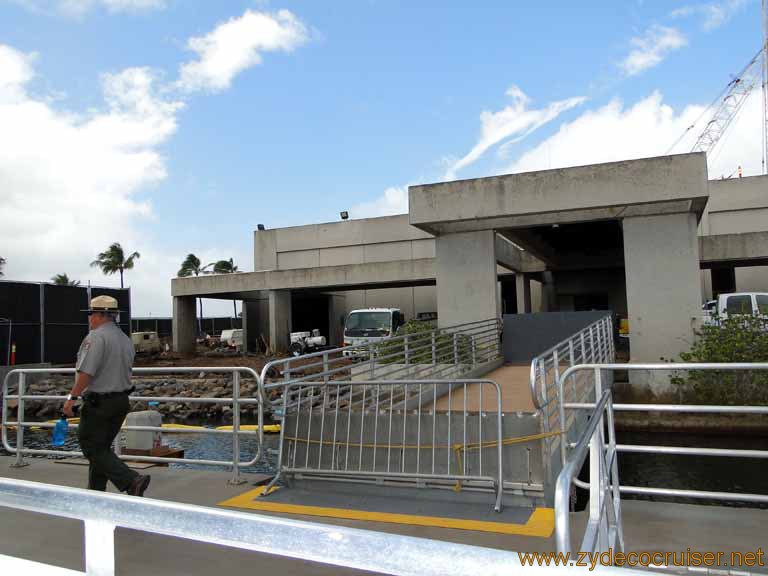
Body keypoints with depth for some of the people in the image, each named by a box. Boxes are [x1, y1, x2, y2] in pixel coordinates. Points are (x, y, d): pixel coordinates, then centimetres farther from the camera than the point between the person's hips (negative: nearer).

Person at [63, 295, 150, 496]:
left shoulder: (96, 337, -15)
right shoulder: (126, 339, 13)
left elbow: (86, 373, -21)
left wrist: (72, 397, -15)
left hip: (99, 402, -9)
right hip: (121, 400, 9)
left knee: (93, 449, -2)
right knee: (102, 447, 18)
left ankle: (132, 481, -15)